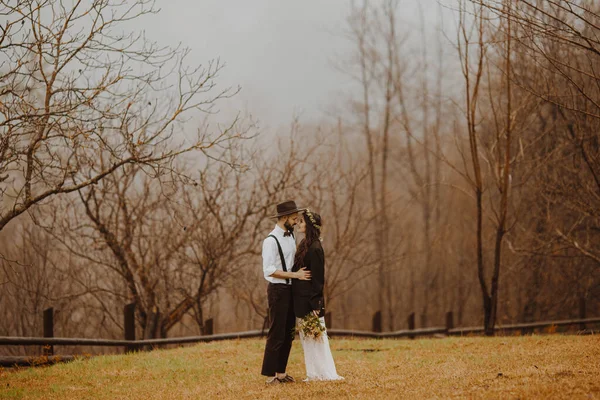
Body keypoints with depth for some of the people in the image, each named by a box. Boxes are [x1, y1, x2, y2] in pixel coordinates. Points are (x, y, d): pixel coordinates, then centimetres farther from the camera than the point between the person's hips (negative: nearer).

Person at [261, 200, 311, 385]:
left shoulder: (291, 236, 10)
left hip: (290, 289, 8)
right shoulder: (271, 240, -15)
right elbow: (269, 270, -21)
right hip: (278, 290, -8)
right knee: (276, 334, -6)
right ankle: (270, 375, 0)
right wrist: (295, 275, -19)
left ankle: (281, 372, 19)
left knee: (288, 333, 11)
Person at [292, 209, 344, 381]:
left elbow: (317, 279, -18)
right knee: (306, 337, 12)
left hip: (309, 300, -9)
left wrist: (315, 305, -19)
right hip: (301, 299, 9)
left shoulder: (315, 249, -16)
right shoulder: (305, 245, 11)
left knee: (314, 337, -3)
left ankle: (325, 373, 4)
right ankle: (314, 373, 18)